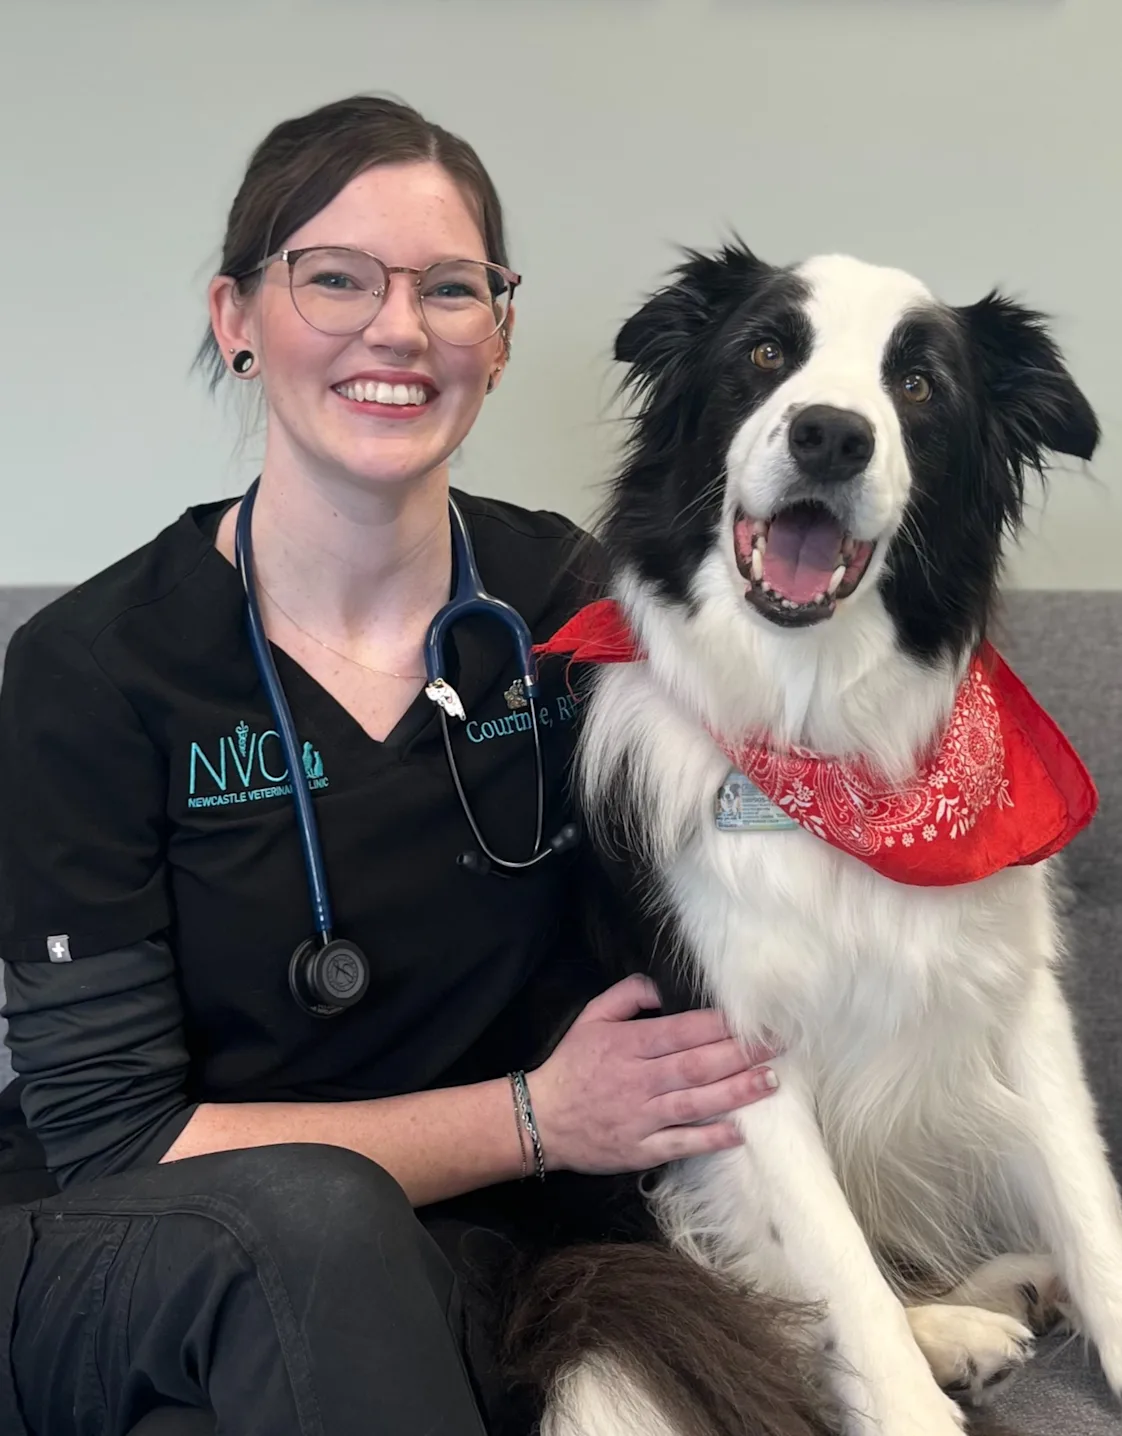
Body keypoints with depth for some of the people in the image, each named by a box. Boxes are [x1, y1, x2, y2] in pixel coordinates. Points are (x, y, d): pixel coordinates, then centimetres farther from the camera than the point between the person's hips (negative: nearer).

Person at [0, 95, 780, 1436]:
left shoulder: (573, 599, -3)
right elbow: (108, 1133, -13)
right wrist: (532, 1120, -16)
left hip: (463, 1275, 3)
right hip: (144, 1283, -2)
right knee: (310, 1212, -35)